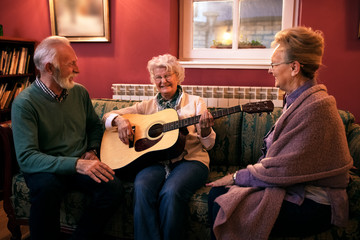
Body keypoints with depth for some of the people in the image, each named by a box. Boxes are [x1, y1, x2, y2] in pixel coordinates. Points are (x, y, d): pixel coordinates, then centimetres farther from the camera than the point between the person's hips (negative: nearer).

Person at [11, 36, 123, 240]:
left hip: (82, 163, 4)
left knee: (114, 188, -24)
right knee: (46, 189, -38)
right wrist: (76, 164, -32)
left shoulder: (80, 92, 5)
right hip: (46, 168, -4)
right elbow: (26, 157, -21)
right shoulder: (24, 103, -12)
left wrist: (92, 150, 1)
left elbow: (95, 125, 21)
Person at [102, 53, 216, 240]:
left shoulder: (195, 102, 12)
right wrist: (120, 120, -7)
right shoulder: (147, 106, 17)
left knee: (171, 192, -32)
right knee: (142, 188, -31)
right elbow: (108, 116, 16)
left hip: (190, 159, -1)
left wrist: (205, 130, -16)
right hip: (155, 160, 2)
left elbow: (208, 144, 7)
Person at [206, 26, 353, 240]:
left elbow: (281, 171, -22)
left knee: (222, 206, -21)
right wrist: (240, 176, 1)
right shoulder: (300, 100, 10)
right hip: (294, 188, 9)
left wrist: (237, 177, -9)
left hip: (312, 206, -9)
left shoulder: (315, 108, -22)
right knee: (218, 193, -3)